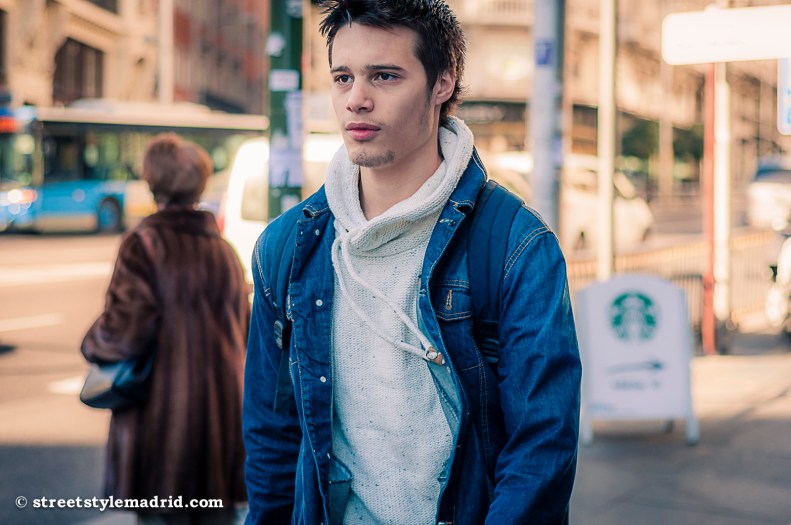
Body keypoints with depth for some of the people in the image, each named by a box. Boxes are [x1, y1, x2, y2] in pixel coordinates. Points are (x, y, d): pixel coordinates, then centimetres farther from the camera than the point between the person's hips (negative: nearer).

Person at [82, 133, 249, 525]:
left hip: (163, 417, -5)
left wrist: (92, 345, 4)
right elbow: (243, 331, 12)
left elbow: (127, 328, -16)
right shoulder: (223, 249, 9)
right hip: (223, 417, 5)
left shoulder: (145, 244, -8)